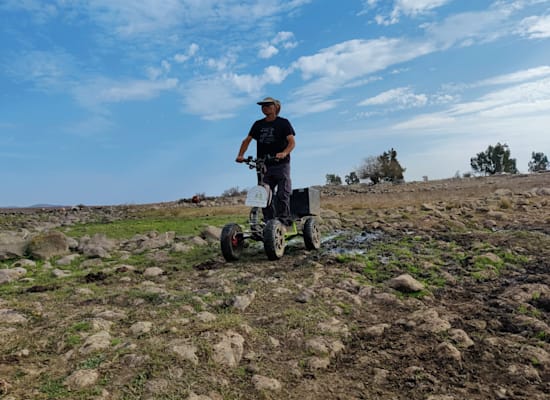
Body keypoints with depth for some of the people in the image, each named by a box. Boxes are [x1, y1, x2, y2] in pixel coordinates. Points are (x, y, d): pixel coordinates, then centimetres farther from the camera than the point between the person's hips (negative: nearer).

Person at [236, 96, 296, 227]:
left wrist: (284, 153, -29)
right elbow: (247, 140, 12)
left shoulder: (283, 123, 2)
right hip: (263, 165, 5)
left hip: (281, 164, -4)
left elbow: (292, 141, -9)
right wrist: (241, 155, -5)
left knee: (282, 194, -9)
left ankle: (283, 221, -4)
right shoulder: (258, 124, 16)